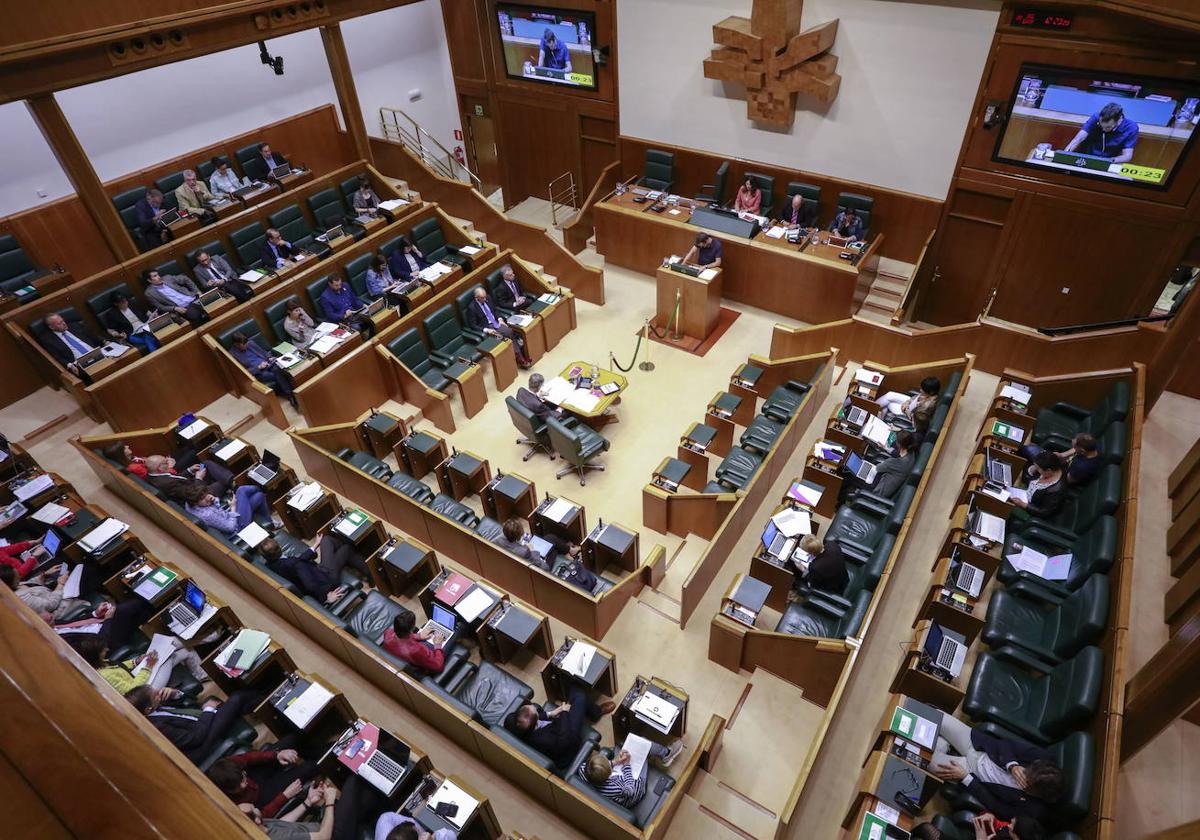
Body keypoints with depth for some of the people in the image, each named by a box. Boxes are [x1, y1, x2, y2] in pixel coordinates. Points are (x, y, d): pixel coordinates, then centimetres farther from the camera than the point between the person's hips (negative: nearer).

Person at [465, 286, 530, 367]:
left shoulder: (487, 299, 3)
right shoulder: (472, 308, -15)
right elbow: (472, 325, -12)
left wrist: (499, 319, -1)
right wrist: (486, 330, -23)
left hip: (496, 322, 6)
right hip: (488, 327, -6)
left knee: (512, 331, -20)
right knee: (509, 334, -25)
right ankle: (520, 358, -19)